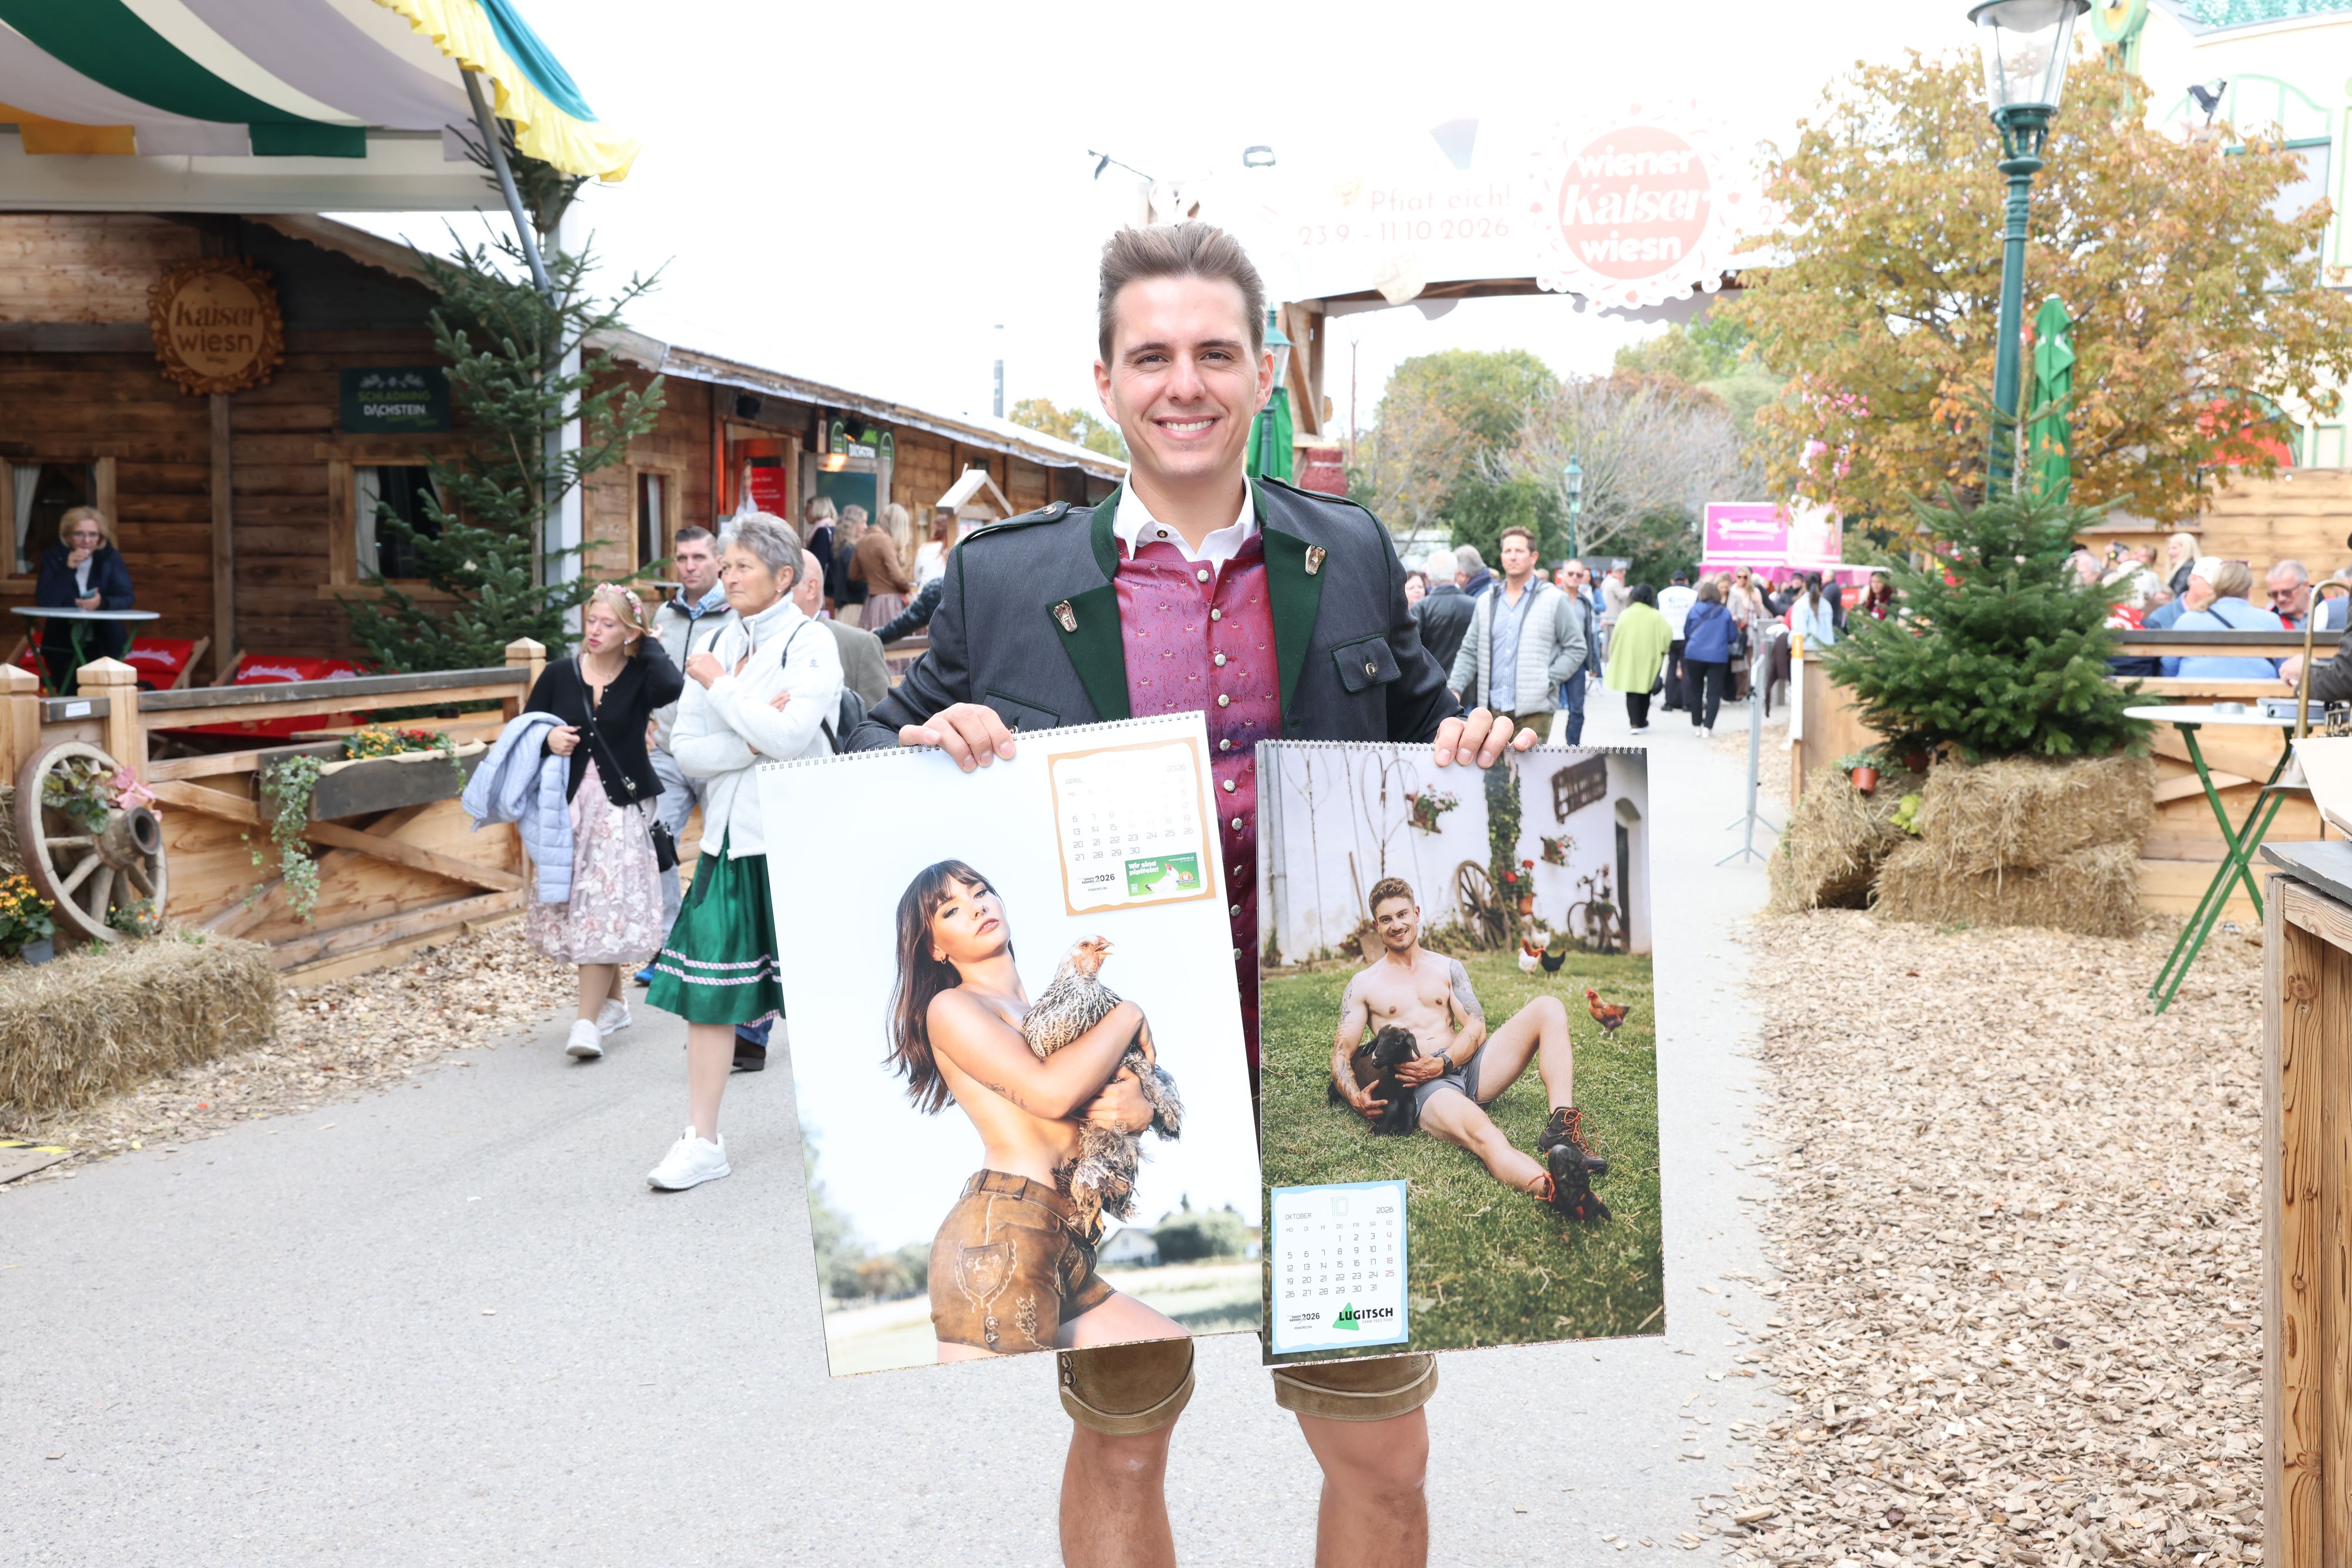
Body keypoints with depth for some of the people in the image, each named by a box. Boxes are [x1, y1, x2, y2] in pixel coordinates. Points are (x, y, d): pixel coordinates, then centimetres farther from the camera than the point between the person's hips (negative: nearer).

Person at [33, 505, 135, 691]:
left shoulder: (111, 558, 1)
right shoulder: (54, 557, -2)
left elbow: (127, 599, -9)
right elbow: (45, 602, -14)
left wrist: (102, 603, -30)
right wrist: (67, 570, -24)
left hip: (105, 644, 1)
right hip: (63, 643, -1)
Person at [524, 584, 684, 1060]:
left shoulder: (640, 677, -3)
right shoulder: (560, 674, 5)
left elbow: (671, 687, -26)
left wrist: (648, 642, -12)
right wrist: (547, 738, -8)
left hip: (623, 806, -3)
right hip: (569, 802, 3)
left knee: (605, 911, -10)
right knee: (575, 906, 7)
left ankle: (587, 1022, -10)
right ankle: (613, 1003, 26)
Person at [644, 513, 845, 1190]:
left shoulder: (811, 645, -6)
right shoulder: (718, 648, 10)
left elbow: (789, 738, -20)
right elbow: (686, 749, 4)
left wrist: (722, 685, -11)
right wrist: (753, 739, -12)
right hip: (730, 835, 5)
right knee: (708, 985, 0)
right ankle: (703, 1141, 6)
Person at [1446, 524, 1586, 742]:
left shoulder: (1555, 600, 4)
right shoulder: (1486, 603, 16)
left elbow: (1576, 648, 4)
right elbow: (1469, 652, 16)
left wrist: (1549, 681, -7)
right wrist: (1455, 687, 0)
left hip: (1533, 711, -4)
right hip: (1493, 710, 4)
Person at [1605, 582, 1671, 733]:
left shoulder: (1625, 615, -3)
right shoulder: (1656, 616, -5)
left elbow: (1615, 636, -3)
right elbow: (1668, 635, -10)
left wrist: (1613, 657, 7)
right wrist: (1660, 652, 6)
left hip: (1627, 660, 0)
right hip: (1648, 660, 0)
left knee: (1631, 691, 4)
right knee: (1644, 692, 15)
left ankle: (1635, 723, -9)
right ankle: (1642, 723, 22)